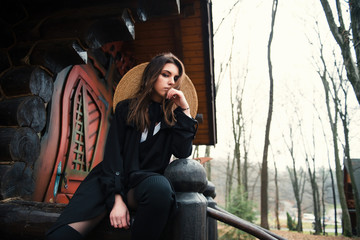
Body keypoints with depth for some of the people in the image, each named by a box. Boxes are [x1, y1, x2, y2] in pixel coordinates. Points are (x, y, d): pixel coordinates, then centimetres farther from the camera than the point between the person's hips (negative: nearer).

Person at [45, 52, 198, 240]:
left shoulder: (172, 115, 11)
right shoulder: (126, 108, 8)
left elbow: (183, 153, -4)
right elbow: (112, 153, -2)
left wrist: (185, 109, -5)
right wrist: (117, 198, -15)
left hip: (144, 180, 1)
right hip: (109, 181, -1)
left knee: (159, 186, -39)